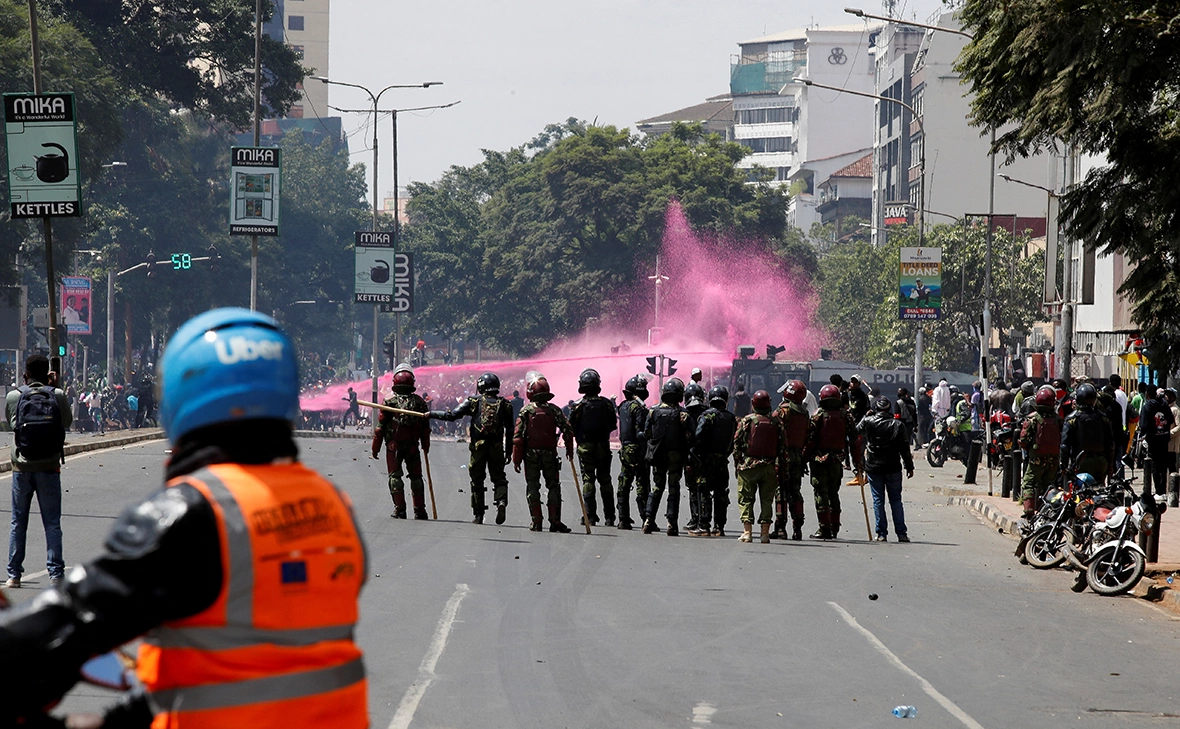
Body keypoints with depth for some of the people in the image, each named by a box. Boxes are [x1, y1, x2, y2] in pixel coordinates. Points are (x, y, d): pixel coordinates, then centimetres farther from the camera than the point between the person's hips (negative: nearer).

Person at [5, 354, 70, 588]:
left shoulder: (13, 397, -4)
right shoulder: (58, 396, -6)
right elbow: (67, 422, 9)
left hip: (22, 468, 1)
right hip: (49, 468, -1)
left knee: (18, 523, 11)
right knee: (52, 523, 4)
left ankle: (14, 575, 11)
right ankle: (56, 574, -1)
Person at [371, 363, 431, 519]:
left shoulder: (389, 401, -6)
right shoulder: (419, 402, 1)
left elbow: (380, 427, -5)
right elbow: (426, 427, 5)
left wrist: (375, 448, 2)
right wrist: (426, 446, 17)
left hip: (394, 446, -2)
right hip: (413, 446, 2)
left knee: (395, 476, 4)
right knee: (416, 477, 12)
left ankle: (399, 510, -2)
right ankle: (420, 511, 13)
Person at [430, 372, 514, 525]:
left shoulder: (474, 401, -1)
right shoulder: (504, 404, 6)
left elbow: (451, 415, -6)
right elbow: (510, 430, 7)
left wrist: (431, 414, 4)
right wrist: (509, 451, 13)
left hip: (478, 446, -1)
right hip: (497, 448, 1)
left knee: (477, 480, 9)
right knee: (498, 478, 11)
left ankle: (479, 515, 10)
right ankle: (501, 502, -16)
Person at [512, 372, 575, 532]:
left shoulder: (526, 410, -5)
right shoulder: (554, 410, 0)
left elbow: (518, 436, -7)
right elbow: (567, 430, -2)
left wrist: (516, 459, -1)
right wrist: (569, 451, 10)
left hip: (531, 454, -1)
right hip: (550, 453, 1)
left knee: (532, 487, 6)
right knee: (553, 486, 8)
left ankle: (536, 521, 3)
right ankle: (554, 521, 2)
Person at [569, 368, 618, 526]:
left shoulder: (578, 406, -10)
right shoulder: (606, 404, -4)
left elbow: (571, 428, -7)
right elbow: (613, 425, 3)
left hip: (585, 447, -2)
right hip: (603, 446, 2)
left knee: (588, 480, 2)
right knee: (605, 480, 11)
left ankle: (590, 516, -4)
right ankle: (609, 517, 11)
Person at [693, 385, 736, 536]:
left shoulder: (707, 415, -9)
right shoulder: (731, 418, 9)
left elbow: (699, 438, -16)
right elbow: (734, 441, 11)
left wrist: (695, 455, -9)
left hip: (707, 458, -5)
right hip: (723, 460, 5)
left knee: (705, 493, -3)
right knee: (721, 494, 11)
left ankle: (703, 526, -7)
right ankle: (719, 527, 12)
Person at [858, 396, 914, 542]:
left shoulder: (868, 422, -5)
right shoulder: (897, 424, -2)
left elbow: (856, 433, 13)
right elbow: (904, 448, -1)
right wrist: (909, 466, 6)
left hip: (873, 467, -1)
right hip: (893, 468, 1)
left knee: (878, 500, 5)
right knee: (896, 500, 8)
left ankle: (881, 533, 2)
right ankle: (901, 533, 4)